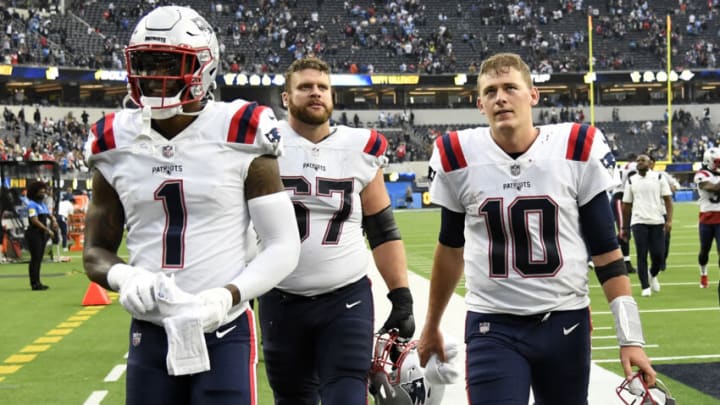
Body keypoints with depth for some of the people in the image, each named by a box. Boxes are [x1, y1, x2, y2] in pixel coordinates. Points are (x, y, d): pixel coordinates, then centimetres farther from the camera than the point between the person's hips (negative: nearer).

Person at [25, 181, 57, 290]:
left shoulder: (43, 204, 16)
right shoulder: (32, 205, -11)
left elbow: (50, 215, 23)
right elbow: (35, 221, -19)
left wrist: (54, 221, -1)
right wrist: (48, 230, -21)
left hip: (42, 234, 9)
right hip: (34, 234, -9)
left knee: (39, 258, 11)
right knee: (35, 258, -7)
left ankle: (37, 282, 16)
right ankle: (34, 284, -6)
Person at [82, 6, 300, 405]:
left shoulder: (238, 137, -6)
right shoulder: (116, 146, 4)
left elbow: (283, 245, -4)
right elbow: (96, 250, 12)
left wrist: (228, 295, -19)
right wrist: (122, 276, -11)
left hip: (224, 332, -3)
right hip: (149, 336, 4)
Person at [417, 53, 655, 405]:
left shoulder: (577, 151, -5)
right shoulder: (459, 158, -3)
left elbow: (606, 251, 0)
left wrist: (630, 337, -6)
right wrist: (431, 326, 20)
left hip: (565, 323, 1)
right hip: (492, 328, 0)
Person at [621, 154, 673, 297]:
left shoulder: (659, 178, 4)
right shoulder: (631, 181, 9)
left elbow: (668, 200, 1)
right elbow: (626, 205, 13)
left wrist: (669, 220, -10)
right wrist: (624, 228, 12)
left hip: (657, 221, 0)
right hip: (639, 222, 1)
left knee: (658, 254, -1)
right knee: (641, 256, -3)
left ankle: (653, 275, 29)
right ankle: (645, 287, 5)